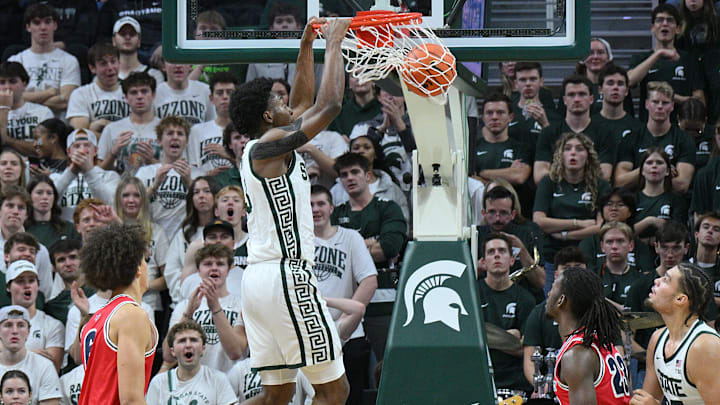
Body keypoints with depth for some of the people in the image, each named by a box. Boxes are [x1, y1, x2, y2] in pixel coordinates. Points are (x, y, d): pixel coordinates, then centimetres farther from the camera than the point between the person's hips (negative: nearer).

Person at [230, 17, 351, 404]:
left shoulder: (257, 150, 18)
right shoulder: (270, 146, -9)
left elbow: (304, 105, 31)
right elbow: (329, 104, -14)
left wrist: (306, 47, 29)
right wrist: (333, 43, -3)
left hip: (257, 280, 10)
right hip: (285, 275, -10)